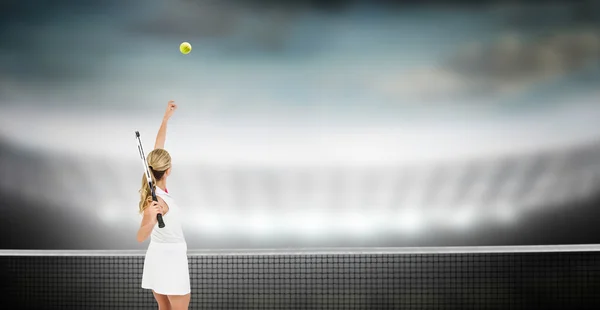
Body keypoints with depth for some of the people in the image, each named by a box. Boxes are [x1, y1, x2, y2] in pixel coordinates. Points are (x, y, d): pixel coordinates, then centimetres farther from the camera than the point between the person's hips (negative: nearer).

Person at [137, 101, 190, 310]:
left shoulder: (154, 189, -3)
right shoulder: (157, 200, -25)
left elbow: (157, 148, 7)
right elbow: (141, 237, -33)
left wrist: (166, 118, 14)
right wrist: (151, 219, -53)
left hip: (157, 258, 9)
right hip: (171, 260, -9)